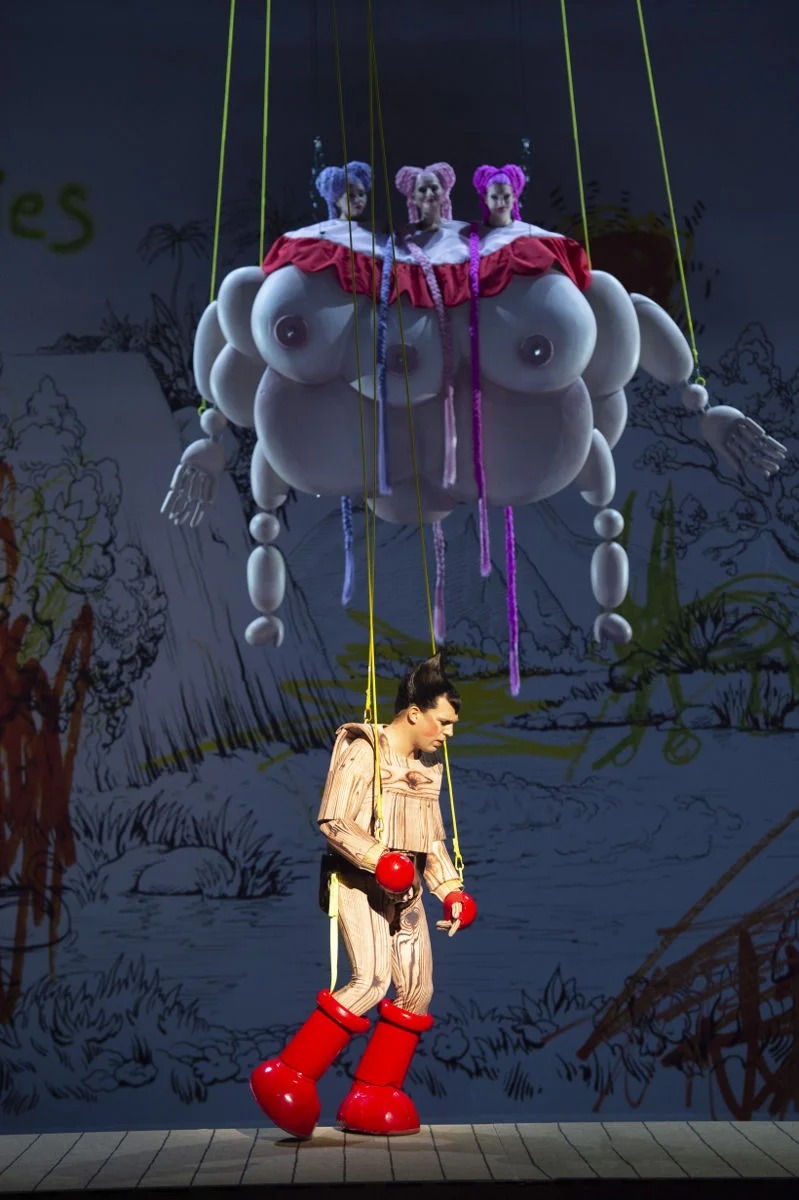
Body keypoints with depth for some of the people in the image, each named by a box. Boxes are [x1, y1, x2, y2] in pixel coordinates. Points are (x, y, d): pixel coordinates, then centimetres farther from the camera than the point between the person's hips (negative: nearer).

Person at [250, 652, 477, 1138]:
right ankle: (286, 1078, -11)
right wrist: (380, 860, -27)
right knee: (372, 979, -21)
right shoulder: (364, 751, -10)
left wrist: (451, 891, 11)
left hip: (406, 889, 8)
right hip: (361, 882, -8)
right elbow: (333, 822, -17)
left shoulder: (428, 766, 14)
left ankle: (370, 1099, 14)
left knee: (417, 989, 3)